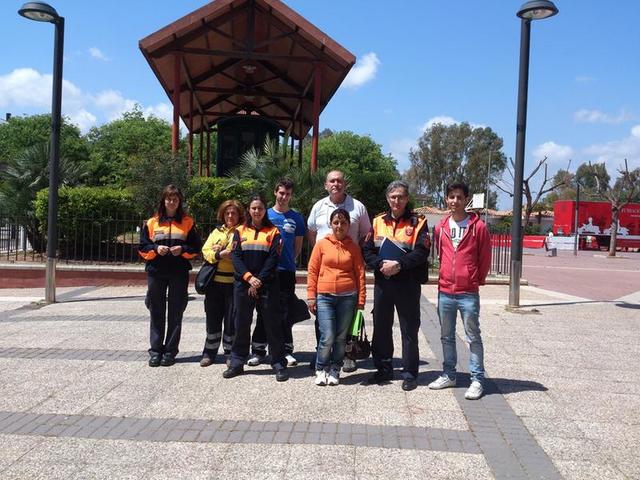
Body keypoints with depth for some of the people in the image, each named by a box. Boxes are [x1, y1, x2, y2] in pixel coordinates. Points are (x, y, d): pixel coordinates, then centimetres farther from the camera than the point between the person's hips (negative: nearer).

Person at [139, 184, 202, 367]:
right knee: (157, 313, 6)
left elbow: (196, 247, 4)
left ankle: (170, 351, 12)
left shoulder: (187, 222, 5)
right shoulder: (152, 222, 6)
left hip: (179, 272, -1)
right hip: (156, 272, 1)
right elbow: (142, 247, 6)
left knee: (175, 313, 4)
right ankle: (155, 350, 14)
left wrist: (183, 249, -13)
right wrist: (156, 249, -13)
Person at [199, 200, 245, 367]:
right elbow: (206, 251, 6)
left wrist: (233, 254, -20)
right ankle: (210, 352, 19)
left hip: (234, 282, -3)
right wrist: (219, 255, -12)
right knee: (213, 317, 8)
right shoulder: (216, 232, 16)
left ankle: (230, 352, 17)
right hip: (215, 280, 3)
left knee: (232, 318, 2)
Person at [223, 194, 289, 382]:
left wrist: (259, 280, -12)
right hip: (243, 284, 2)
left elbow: (273, 259, -3)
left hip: (267, 285, -2)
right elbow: (236, 257, 1)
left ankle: (279, 364, 7)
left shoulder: (273, 232, 5)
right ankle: (237, 363, 19)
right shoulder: (240, 231, 11)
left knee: (272, 324, -1)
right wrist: (249, 277, -13)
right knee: (241, 324, 8)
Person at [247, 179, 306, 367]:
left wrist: (288, 261, 5)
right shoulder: (265, 215, 6)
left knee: (285, 313, 3)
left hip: (286, 271, 0)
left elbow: (298, 247, 11)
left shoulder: (296, 218, 7)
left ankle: (287, 351, 12)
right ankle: (258, 350, 12)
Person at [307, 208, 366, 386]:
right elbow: (312, 271, 5)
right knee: (327, 337, -8)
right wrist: (311, 296, -1)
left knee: (341, 337, 6)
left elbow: (360, 274, 6)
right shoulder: (321, 244, 4)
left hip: (347, 297, 1)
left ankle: (334, 370, 22)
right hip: (324, 296, -1)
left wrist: (361, 300, 1)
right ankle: (321, 369, 13)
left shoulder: (353, 247, 7)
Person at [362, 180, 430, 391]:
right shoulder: (378, 222, 10)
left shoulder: (417, 222, 0)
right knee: (381, 328, 11)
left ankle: (410, 374, 13)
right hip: (382, 282, 4)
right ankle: (384, 369, 25)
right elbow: (367, 250, 4)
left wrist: (399, 265, -20)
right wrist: (381, 264, -13)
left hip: (408, 284, -4)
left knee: (409, 330, 2)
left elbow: (421, 252, -11)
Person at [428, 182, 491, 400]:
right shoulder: (441, 227, 6)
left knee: (473, 337, 3)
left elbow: (485, 258, 1)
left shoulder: (478, 226, -5)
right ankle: (448, 375, 27)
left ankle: (477, 380, 11)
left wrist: (478, 280, 5)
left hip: (468, 293, -4)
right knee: (446, 337, 14)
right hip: (445, 292, 5)